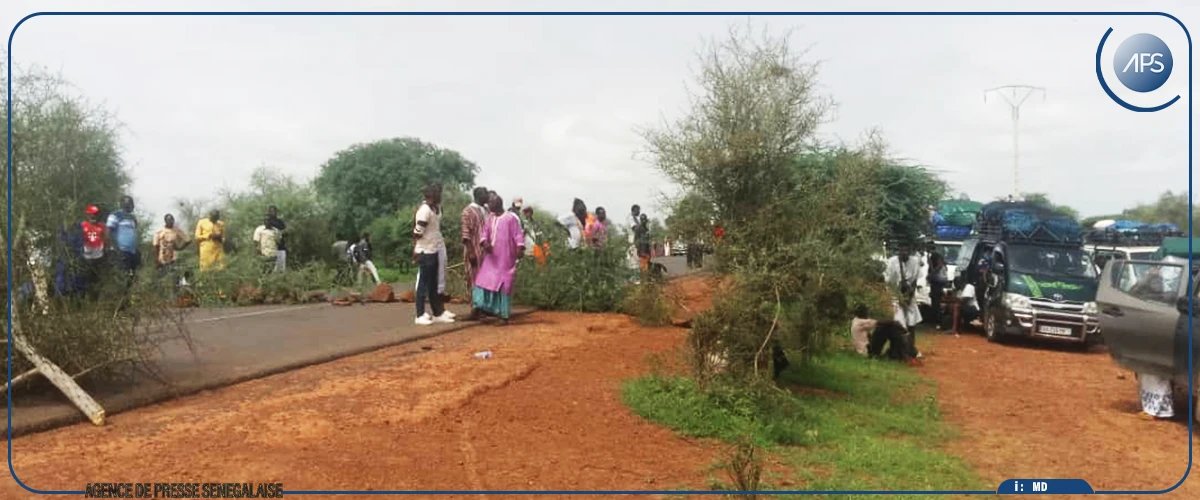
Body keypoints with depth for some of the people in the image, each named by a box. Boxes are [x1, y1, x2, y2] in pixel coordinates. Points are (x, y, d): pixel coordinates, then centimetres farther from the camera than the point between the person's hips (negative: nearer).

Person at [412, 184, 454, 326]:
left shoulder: (437, 207, 8)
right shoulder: (425, 210, -19)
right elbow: (417, 233, -18)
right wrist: (416, 251, -15)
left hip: (435, 250, 9)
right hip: (426, 252, -9)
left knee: (433, 284, 14)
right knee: (423, 284, 0)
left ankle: (438, 313, 21)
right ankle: (420, 315, 8)